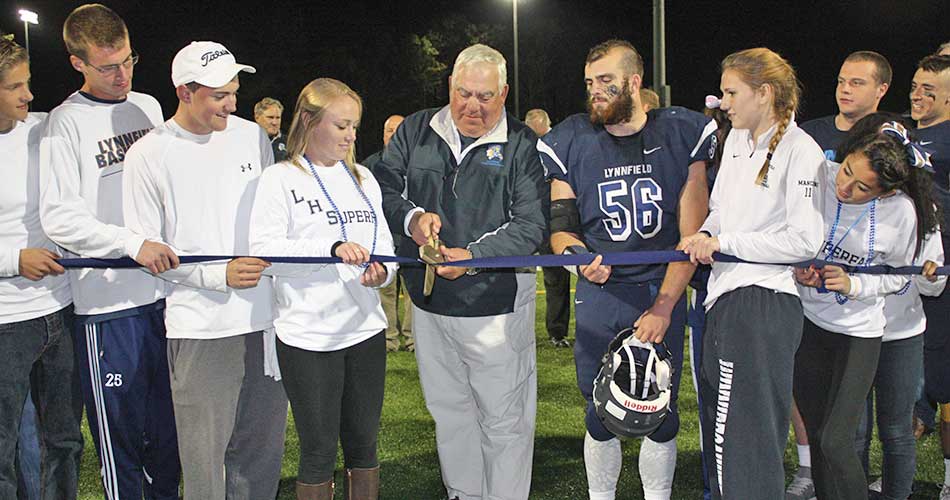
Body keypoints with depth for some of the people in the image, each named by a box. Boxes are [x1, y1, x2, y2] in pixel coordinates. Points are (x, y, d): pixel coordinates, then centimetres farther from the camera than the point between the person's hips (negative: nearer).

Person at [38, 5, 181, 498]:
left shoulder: (149, 106, 11)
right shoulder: (66, 121, -7)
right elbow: (58, 217, -14)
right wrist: (133, 244, -21)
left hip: (164, 290, 6)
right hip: (107, 301, -5)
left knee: (170, 422, 14)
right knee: (120, 428, 3)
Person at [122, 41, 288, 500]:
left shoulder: (252, 136, 7)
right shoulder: (148, 155, -5)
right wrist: (219, 274, -13)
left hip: (264, 319, 4)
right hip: (201, 328, -4)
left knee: (263, 445, 11)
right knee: (205, 450, 1)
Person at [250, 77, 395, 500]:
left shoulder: (363, 178, 12)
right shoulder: (280, 179, -4)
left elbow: (384, 246, 11)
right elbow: (264, 249, -17)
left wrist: (382, 273, -12)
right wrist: (332, 248, -27)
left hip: (365, 328, 5)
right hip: (308, 335, -5)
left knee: (363, 445, 14)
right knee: (319, 451, 5)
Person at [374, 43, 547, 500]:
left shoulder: (521, 144, -6)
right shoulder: (416, 131, 5)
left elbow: (531, 224, -12)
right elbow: (382, 186, 6)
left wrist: (473, 256, -24)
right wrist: (411, 217, -14)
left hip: (495, 305, -4)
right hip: (429, 302, 4)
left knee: (505, 419, 4)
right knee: (449, 411, 19)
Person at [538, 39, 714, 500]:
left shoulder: (681, 136, -1)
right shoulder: (572, 143, 2)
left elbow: (693, 236, -3)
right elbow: (559, 225, 6)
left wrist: (663, 307, -10)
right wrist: (578, 254, -17)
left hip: (664, 292, 0)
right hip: (600, 294, 1)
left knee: (662, 414, 5)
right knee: (600, 416, 6)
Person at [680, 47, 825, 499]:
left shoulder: (801, 151, -9)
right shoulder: (736, 139, 15)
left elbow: (804, 240, -14)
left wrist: (723, 242, -13)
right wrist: (703, 237, 4)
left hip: (763, 304, -8)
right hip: (724, 294, 8)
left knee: (744, 432, -7)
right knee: (719, 423, 14)